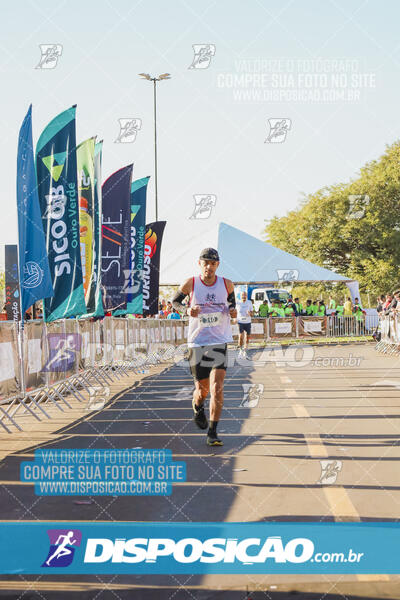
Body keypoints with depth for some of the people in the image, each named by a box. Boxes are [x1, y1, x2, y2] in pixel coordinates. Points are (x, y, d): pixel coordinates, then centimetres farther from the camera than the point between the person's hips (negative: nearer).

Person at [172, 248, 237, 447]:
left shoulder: (226, 284, -1)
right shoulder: (190, 284, -5)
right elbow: (174, 301, 9)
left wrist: (233, 311, -4)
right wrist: (187, 310, -11)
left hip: (219, 342, 0)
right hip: (197, 342, 0)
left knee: (217, 387, -13)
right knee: (202, 389, 8)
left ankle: (212, 433, -7)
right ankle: (198, 409, 45)